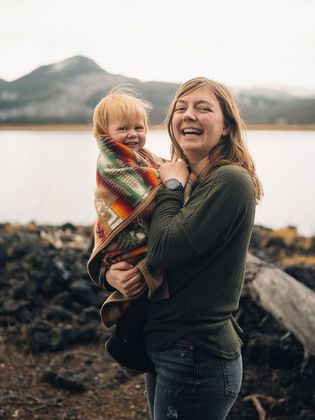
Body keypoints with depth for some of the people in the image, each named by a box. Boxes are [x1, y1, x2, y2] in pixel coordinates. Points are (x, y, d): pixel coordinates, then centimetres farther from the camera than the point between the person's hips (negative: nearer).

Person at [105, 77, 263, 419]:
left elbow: (163, 249, -26)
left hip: (197, 358, -8)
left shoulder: (230, 181, -18)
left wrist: (171, 184, -12)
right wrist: (111, 271, -9)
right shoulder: (185, 180, 8)